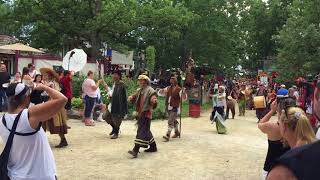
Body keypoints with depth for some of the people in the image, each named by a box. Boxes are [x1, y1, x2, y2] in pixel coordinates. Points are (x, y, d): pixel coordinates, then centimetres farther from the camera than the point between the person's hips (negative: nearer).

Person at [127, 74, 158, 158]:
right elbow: (134, 97, 18)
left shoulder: (150, 91, -9)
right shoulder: (139, 90, 16)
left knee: (142, 131, -12)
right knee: (146, 131, 17)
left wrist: (154, 101, -43)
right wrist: (131, 98, -5)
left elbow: (153, 99, -20)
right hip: (140, 113, 9)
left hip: (146, 114, -9)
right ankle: (153, 146, 31)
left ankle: (136, 150, -17)